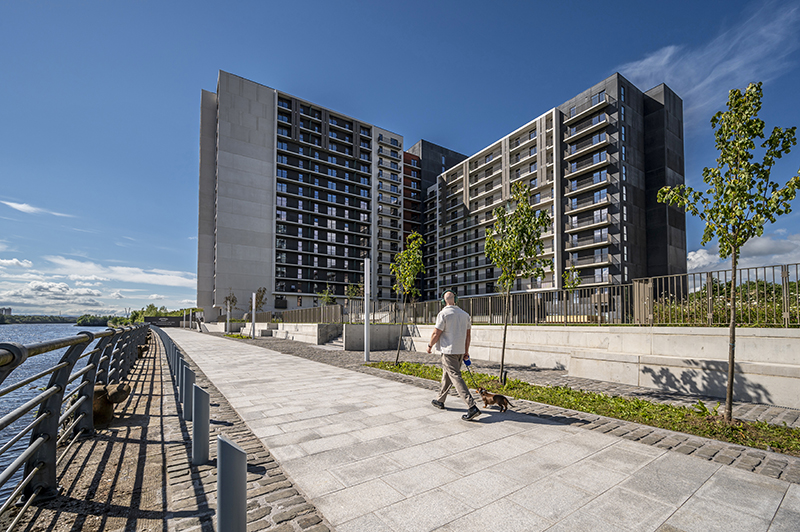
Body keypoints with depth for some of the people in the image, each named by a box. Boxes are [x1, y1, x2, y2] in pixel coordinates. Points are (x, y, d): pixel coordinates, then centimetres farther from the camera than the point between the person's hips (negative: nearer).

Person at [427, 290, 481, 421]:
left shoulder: (443, 314, -13)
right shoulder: (464, 314, 8)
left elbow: (436, 334, -12)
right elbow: (467, 335, 12)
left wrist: (430, 345, 5)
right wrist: (466, 351, 20)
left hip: (449, 351, -8)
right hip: (460, 351, 8)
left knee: (456, 378, -8)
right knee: (446, 376, 20)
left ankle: (472, 407, -15)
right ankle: (440, 401, 32)